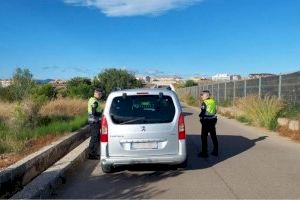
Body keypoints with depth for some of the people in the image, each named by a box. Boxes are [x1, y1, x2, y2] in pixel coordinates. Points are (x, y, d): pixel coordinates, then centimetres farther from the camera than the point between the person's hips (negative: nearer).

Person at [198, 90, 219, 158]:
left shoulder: (205, 103, -16)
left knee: (204, 137, 2)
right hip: (213, 120, 7)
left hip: (206, 121, -7)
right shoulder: (213, 101, 6)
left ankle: (204, 152, 5)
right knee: (213, 136, 14)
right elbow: (215, 111, 12)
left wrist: (200, 115, 2)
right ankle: (215, 151, 22)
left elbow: (202, 112, -17)